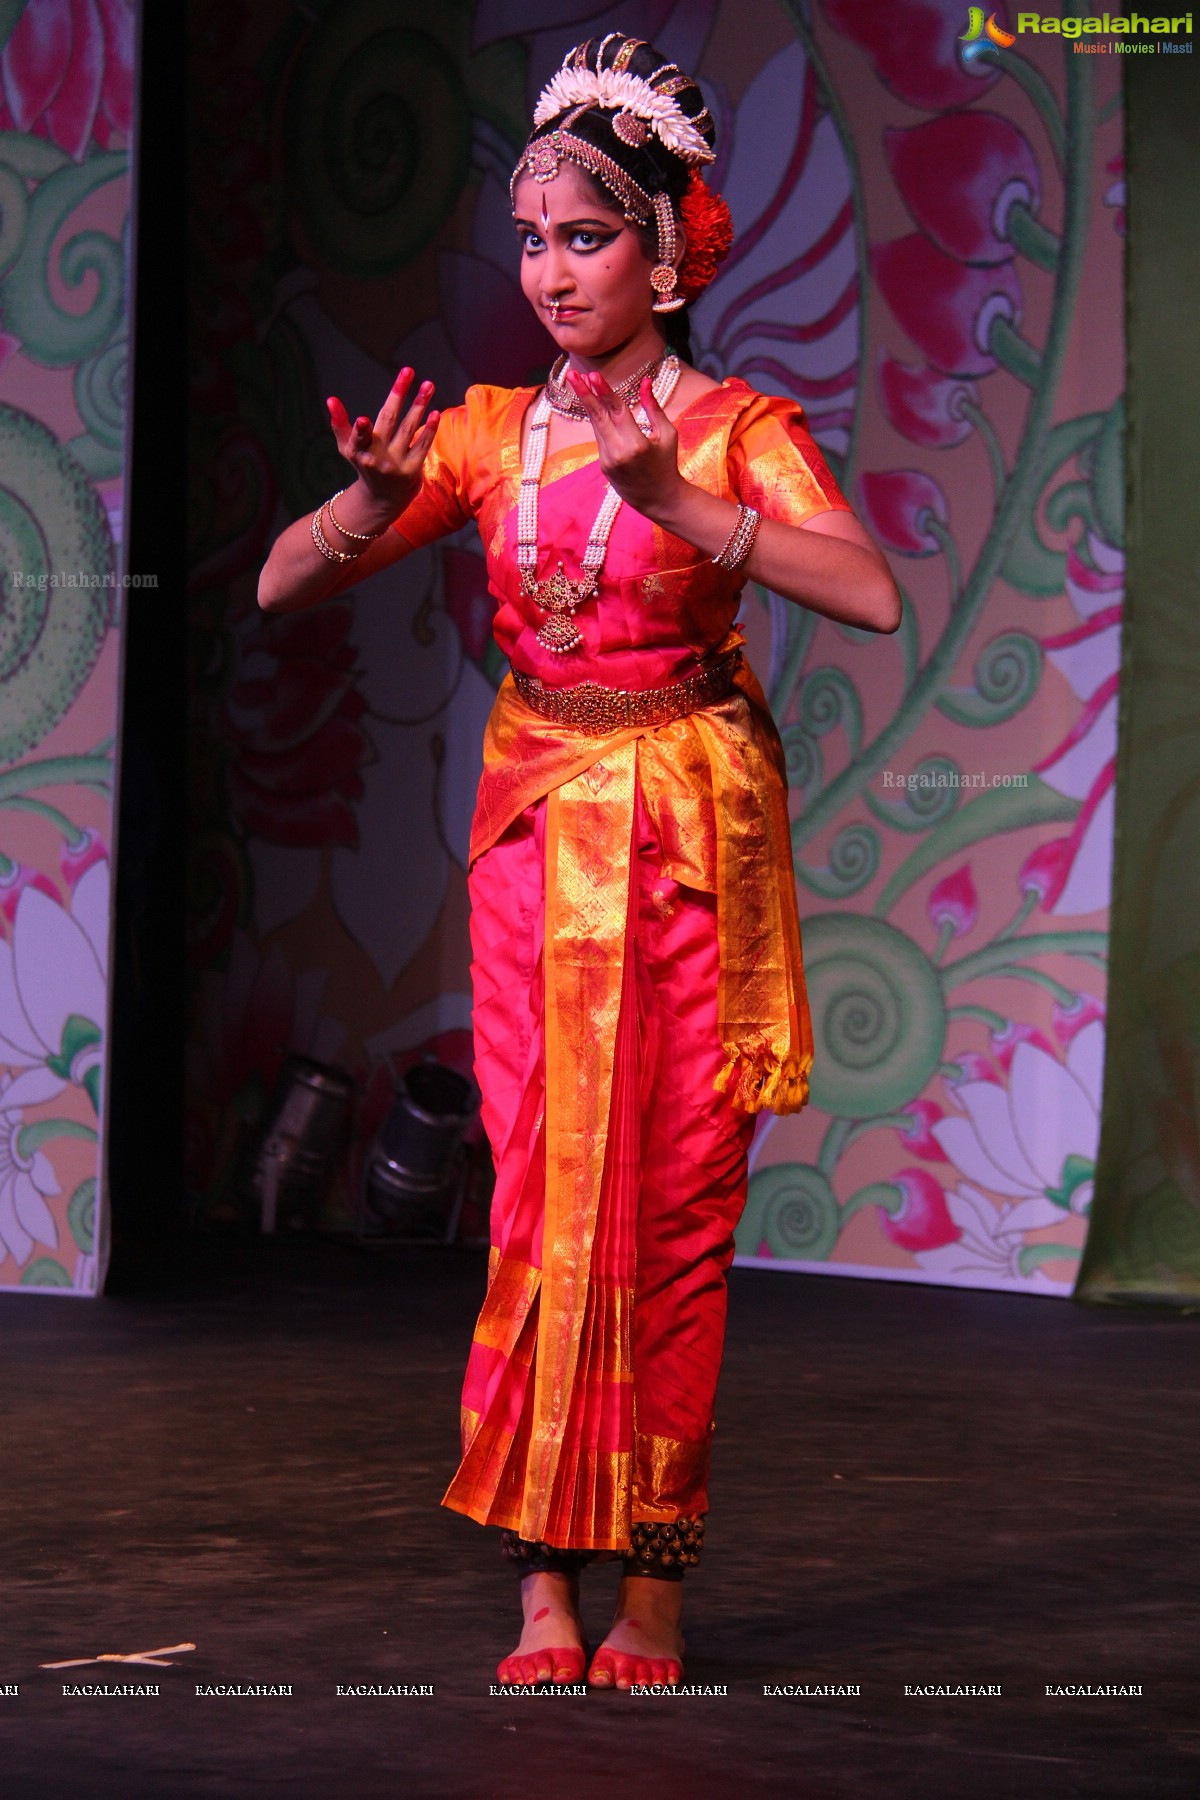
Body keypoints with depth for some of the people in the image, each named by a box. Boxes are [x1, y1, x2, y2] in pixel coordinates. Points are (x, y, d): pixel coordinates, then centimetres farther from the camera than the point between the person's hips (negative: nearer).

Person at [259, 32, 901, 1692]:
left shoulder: (735, 431, -3)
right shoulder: (490, 432, 7)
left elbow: (869, 593, -20)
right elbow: (284, 585, 2)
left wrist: (674, 503, -30)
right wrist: (372, 500, -19)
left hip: (695, 836, -2)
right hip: (539, 830, 2)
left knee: (677, 1207, -1)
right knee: (551, 1196, -4)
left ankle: (653, 1579, 6)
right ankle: (546, 1582, -2)